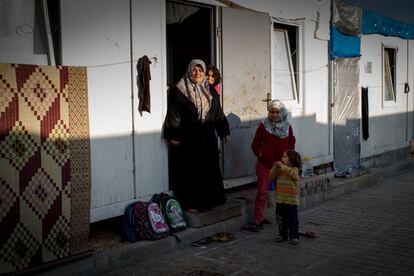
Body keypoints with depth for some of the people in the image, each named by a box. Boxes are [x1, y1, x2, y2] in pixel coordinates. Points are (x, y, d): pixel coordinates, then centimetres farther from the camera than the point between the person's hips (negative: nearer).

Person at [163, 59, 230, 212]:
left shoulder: (210, 92, 10)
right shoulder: (178, 91, -5)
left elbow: (219, 113, 14)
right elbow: (173, 115, -8)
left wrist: (224, 131, 12)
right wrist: (173, 136, -12)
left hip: (207, 138, 5)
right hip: (187, 139, -5)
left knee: (209, 168, 9)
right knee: (190, 170, 1)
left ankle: (208, 200, 22)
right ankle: (190, 203, 10)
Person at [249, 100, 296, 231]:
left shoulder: (287, 127, 3)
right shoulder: (263, 125, -4)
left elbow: (291, 145, 13)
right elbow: (255, 144, 2)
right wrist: (260, 155, -8)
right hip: (265, 164, -4)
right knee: (262, 192, -10)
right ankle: (257, 220, -8)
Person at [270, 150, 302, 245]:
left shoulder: (294, 169, -9)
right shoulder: (280, 170, 9)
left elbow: (292, 174, -31)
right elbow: (272, 176, 5)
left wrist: (282, 166, -29)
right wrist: (275, 167, -6)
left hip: (291, 201, -6)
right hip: (280, 199, 6)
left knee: (292, 219, 2)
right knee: (280, 219, 13)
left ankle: (294, 236, 10)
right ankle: (282, 234, 27)